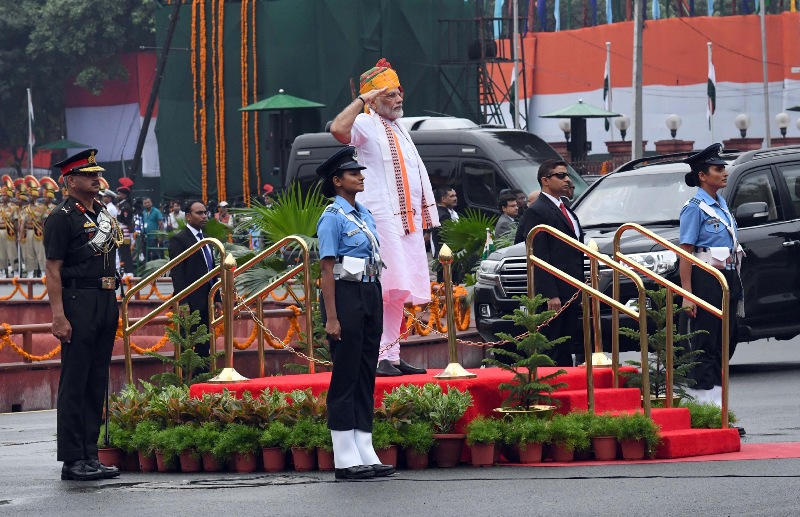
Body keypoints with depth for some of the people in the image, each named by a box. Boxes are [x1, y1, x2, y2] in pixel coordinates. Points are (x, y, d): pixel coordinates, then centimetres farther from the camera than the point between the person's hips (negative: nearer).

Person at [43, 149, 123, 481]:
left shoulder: (103, 214, 17)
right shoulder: (62, 217, -8)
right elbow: (53, 270, -12)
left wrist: (114, 304, 18)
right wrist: (58, 316, -20)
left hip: (106, 303, 8)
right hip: (78, 303, -8)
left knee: (97, 383, 10)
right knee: (74, 383, -6)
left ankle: (90, 456, 15)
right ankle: (72, 460, -4)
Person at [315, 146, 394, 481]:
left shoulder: (365, 214, 15)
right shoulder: (333, 217, -10)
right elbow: (327, 268, -14)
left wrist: (377, 303, 16)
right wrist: (331, 317, -19)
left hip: (370, 295, 8)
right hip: (347, 294, -8)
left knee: (366, 375, 9)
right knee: (346, 376, -4)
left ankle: (366, 454, 13)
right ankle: (346, 459, -1)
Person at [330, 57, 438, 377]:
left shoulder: (399, 131, 24)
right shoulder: (366, 125, -4)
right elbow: (338, 129, -28)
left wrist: (424, 220, 22)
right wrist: (361, 100, -20)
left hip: (407, 219, 9)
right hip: (380, 216, -9)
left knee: (399, 292, 8)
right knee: (386, 289, -15)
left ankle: (393, 355, 11)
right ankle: (382, 357, -17)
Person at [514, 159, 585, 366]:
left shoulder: (567, 211, 21)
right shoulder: (536, 212, -8)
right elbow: (540, 258, -14)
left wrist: (580, 292, 18)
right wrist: (550, 295, -20)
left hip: (571, 294, 9)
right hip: (552, 294, -9)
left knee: (566, 351, 10)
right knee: (552, 353, -9)